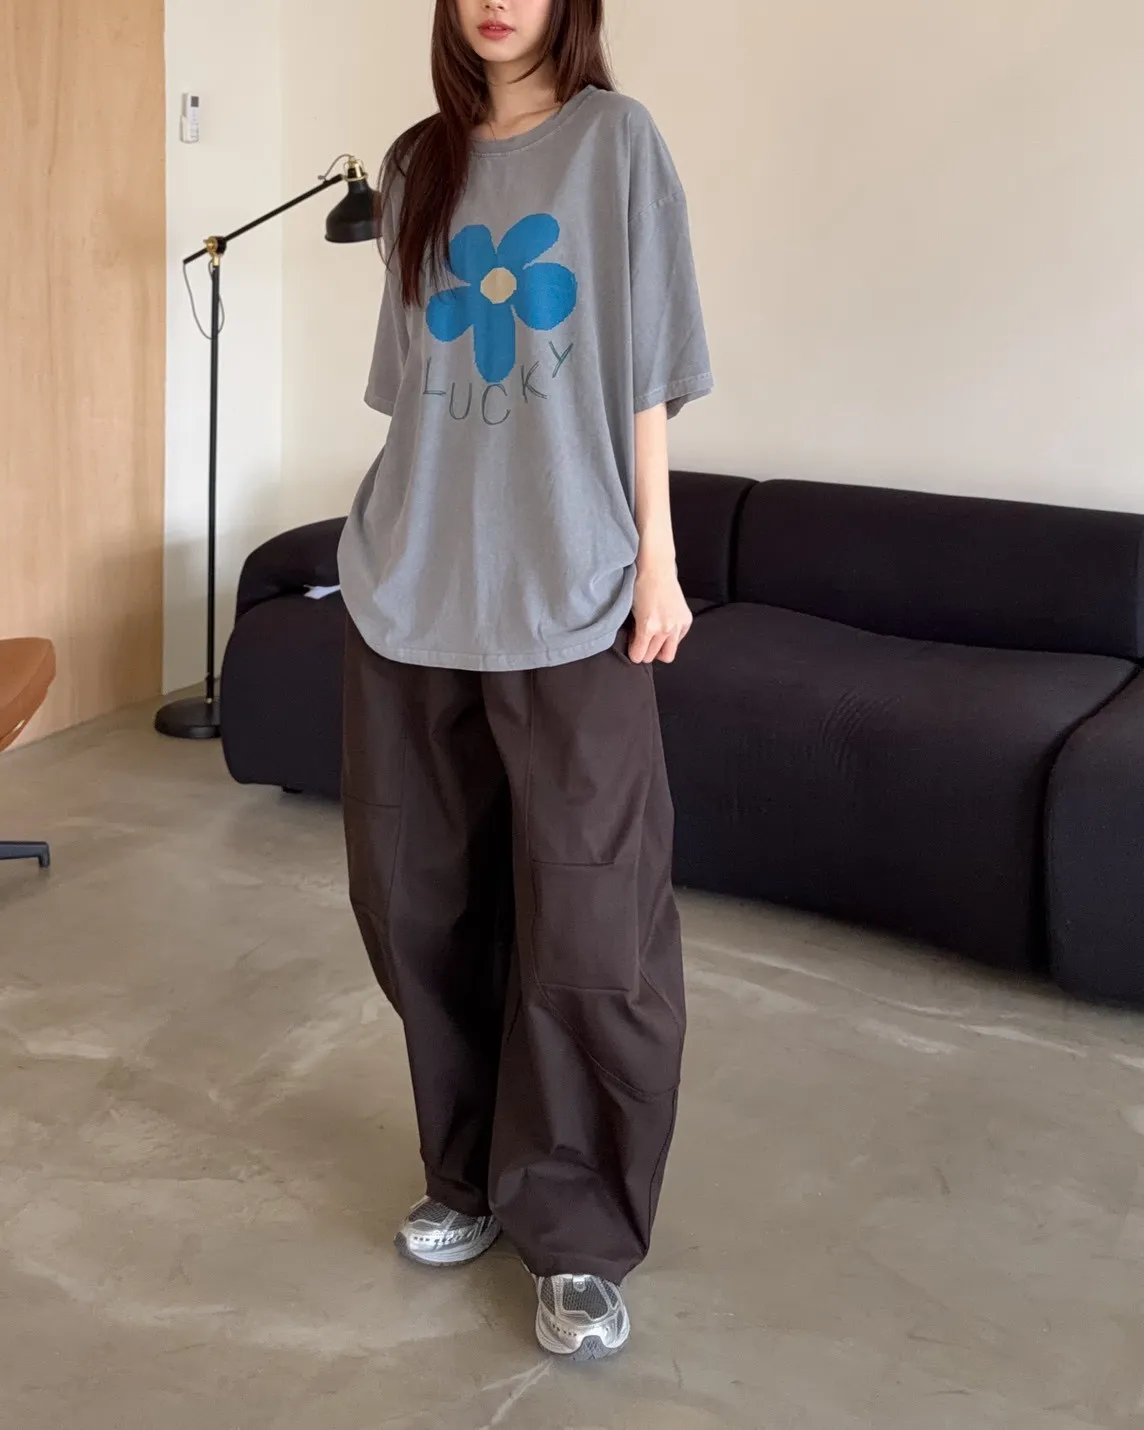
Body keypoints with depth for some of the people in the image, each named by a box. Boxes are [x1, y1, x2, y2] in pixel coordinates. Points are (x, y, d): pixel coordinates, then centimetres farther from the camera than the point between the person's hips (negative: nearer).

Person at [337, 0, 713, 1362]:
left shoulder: (616, 140, 3)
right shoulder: (415, 165, 14)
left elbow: (644, 369, 0)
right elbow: (410, 384, 17)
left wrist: (656, 555, -5)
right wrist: (395, 546, 13)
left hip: (566, 595, -4)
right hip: (410, 594, 5)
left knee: (590, 926, -4)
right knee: (420, 901, 9)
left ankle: (581, 1234, 12)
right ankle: (470, 1174, 28)